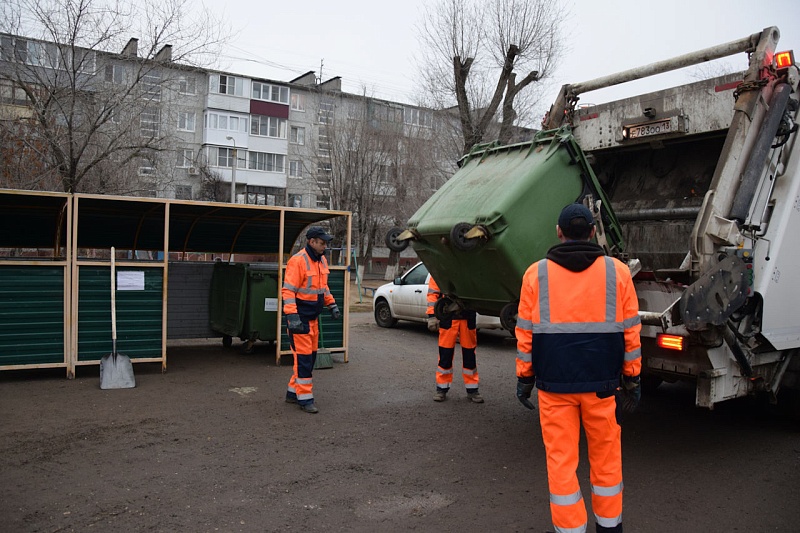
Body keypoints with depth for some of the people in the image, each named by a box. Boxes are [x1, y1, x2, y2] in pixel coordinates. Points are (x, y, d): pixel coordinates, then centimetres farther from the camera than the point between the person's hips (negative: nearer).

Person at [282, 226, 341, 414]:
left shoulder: (321, 260, 10)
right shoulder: (298, 261, -17)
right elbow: (288, 290, -21)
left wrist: (332, 305, 15)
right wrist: (292, 317, -27)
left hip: (313, 317, 9)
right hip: (300, 318, -9)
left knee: (311, 356, 14)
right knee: (303, 357, -4)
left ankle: (293, 392, 27)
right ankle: (305, 398, 5)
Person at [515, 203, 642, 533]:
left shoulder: (536, 273, -1)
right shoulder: (617, 271, 0)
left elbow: (526, 332, 0)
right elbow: (630, 332, 1)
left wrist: (524, 377, 8)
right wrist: (632, 379, 10)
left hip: (554, 382, -1)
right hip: (602, 382, 1)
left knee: (561, 460, 8)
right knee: (606, 456, 17)